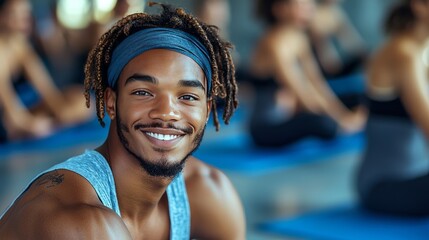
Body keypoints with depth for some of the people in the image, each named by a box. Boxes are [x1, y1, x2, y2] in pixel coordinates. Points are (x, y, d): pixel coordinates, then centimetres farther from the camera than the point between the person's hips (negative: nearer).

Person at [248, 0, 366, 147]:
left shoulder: (298, 39, 7)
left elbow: (316, 82, 6)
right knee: (326, 123, -30)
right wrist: (342, 120, -20)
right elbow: (304, 94, -22)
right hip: (268, 129, -8)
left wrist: (345, 114, -2)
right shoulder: (275, 45, -21)